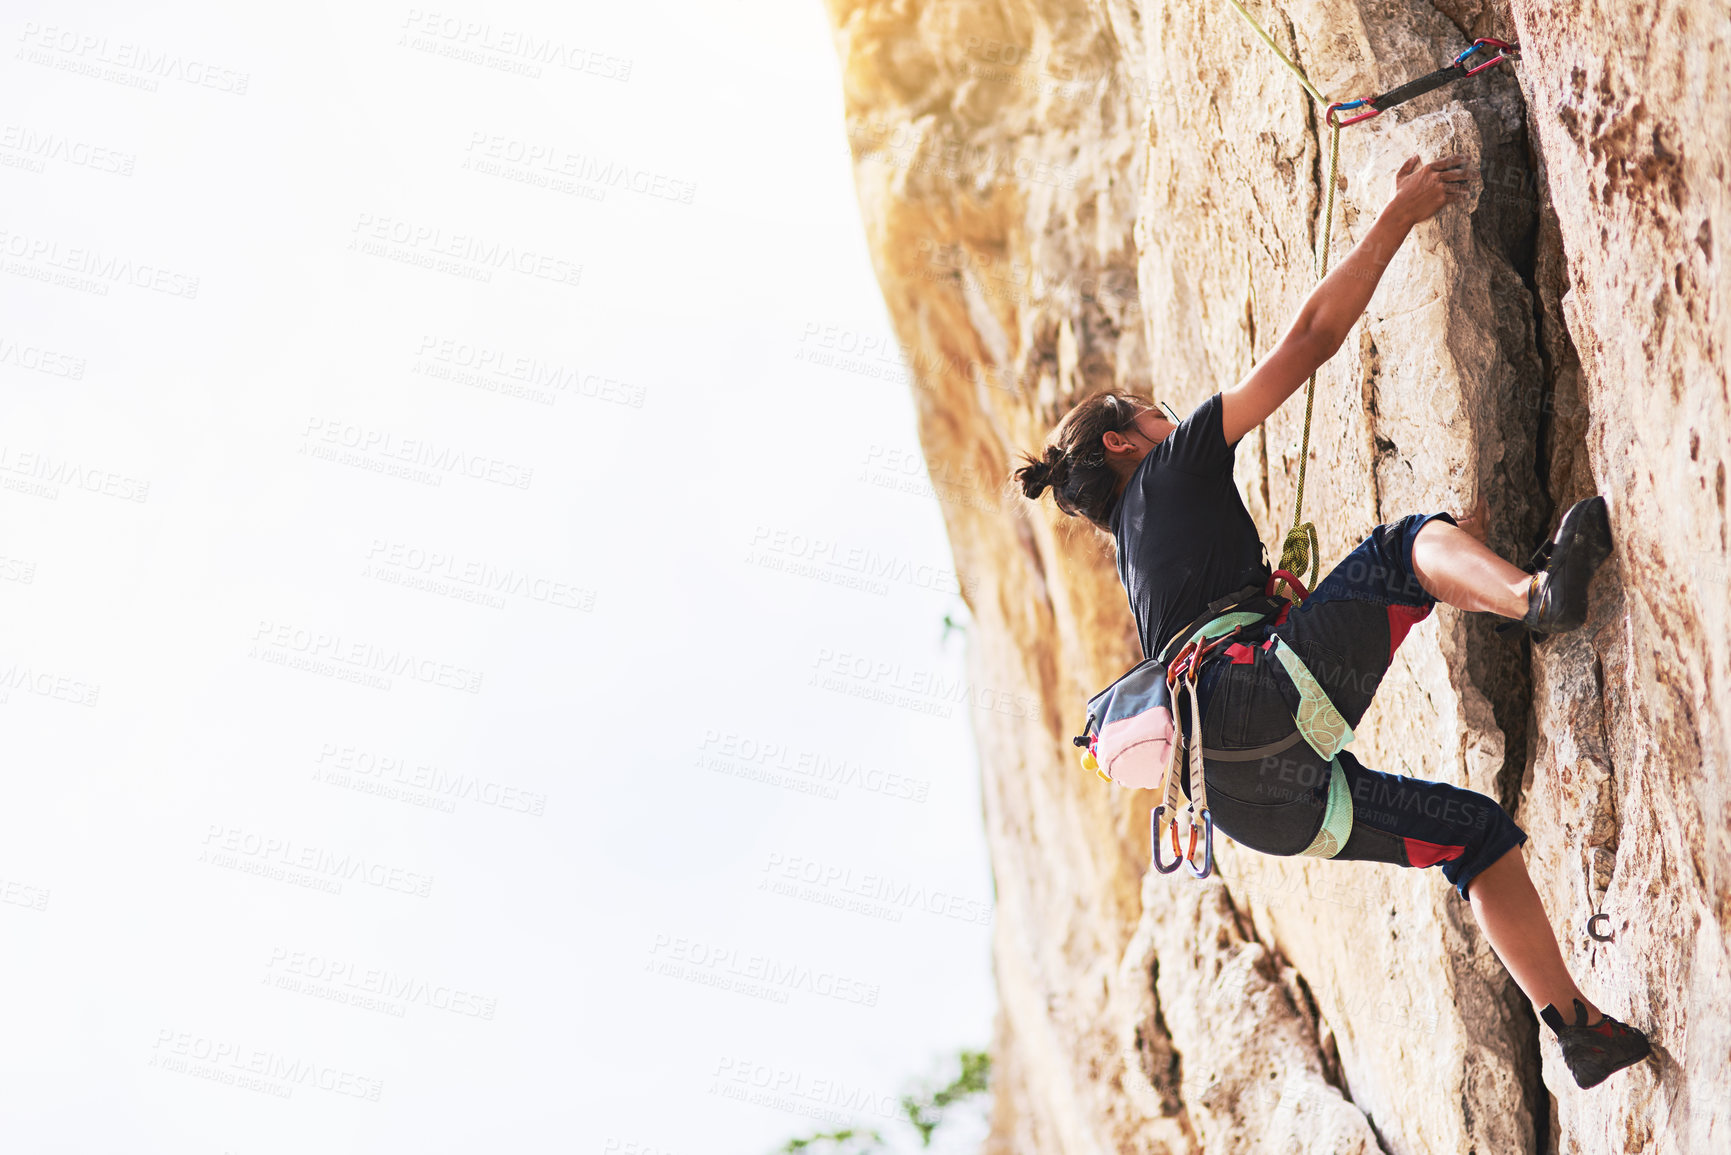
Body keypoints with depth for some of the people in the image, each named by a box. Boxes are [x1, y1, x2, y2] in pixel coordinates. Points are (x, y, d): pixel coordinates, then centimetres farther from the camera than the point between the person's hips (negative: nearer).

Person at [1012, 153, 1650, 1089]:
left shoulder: (1139, 555, 38)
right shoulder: (1172, 472, 16)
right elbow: (1310, 337, 10)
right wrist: (1396, 216, 17)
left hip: (1249, 795, 8)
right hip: (1255, 704, -8)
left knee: (1479, 832, 15)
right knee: (1408, 543, -10)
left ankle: (1579, 1028, 8)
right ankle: (1536, 592, -41)